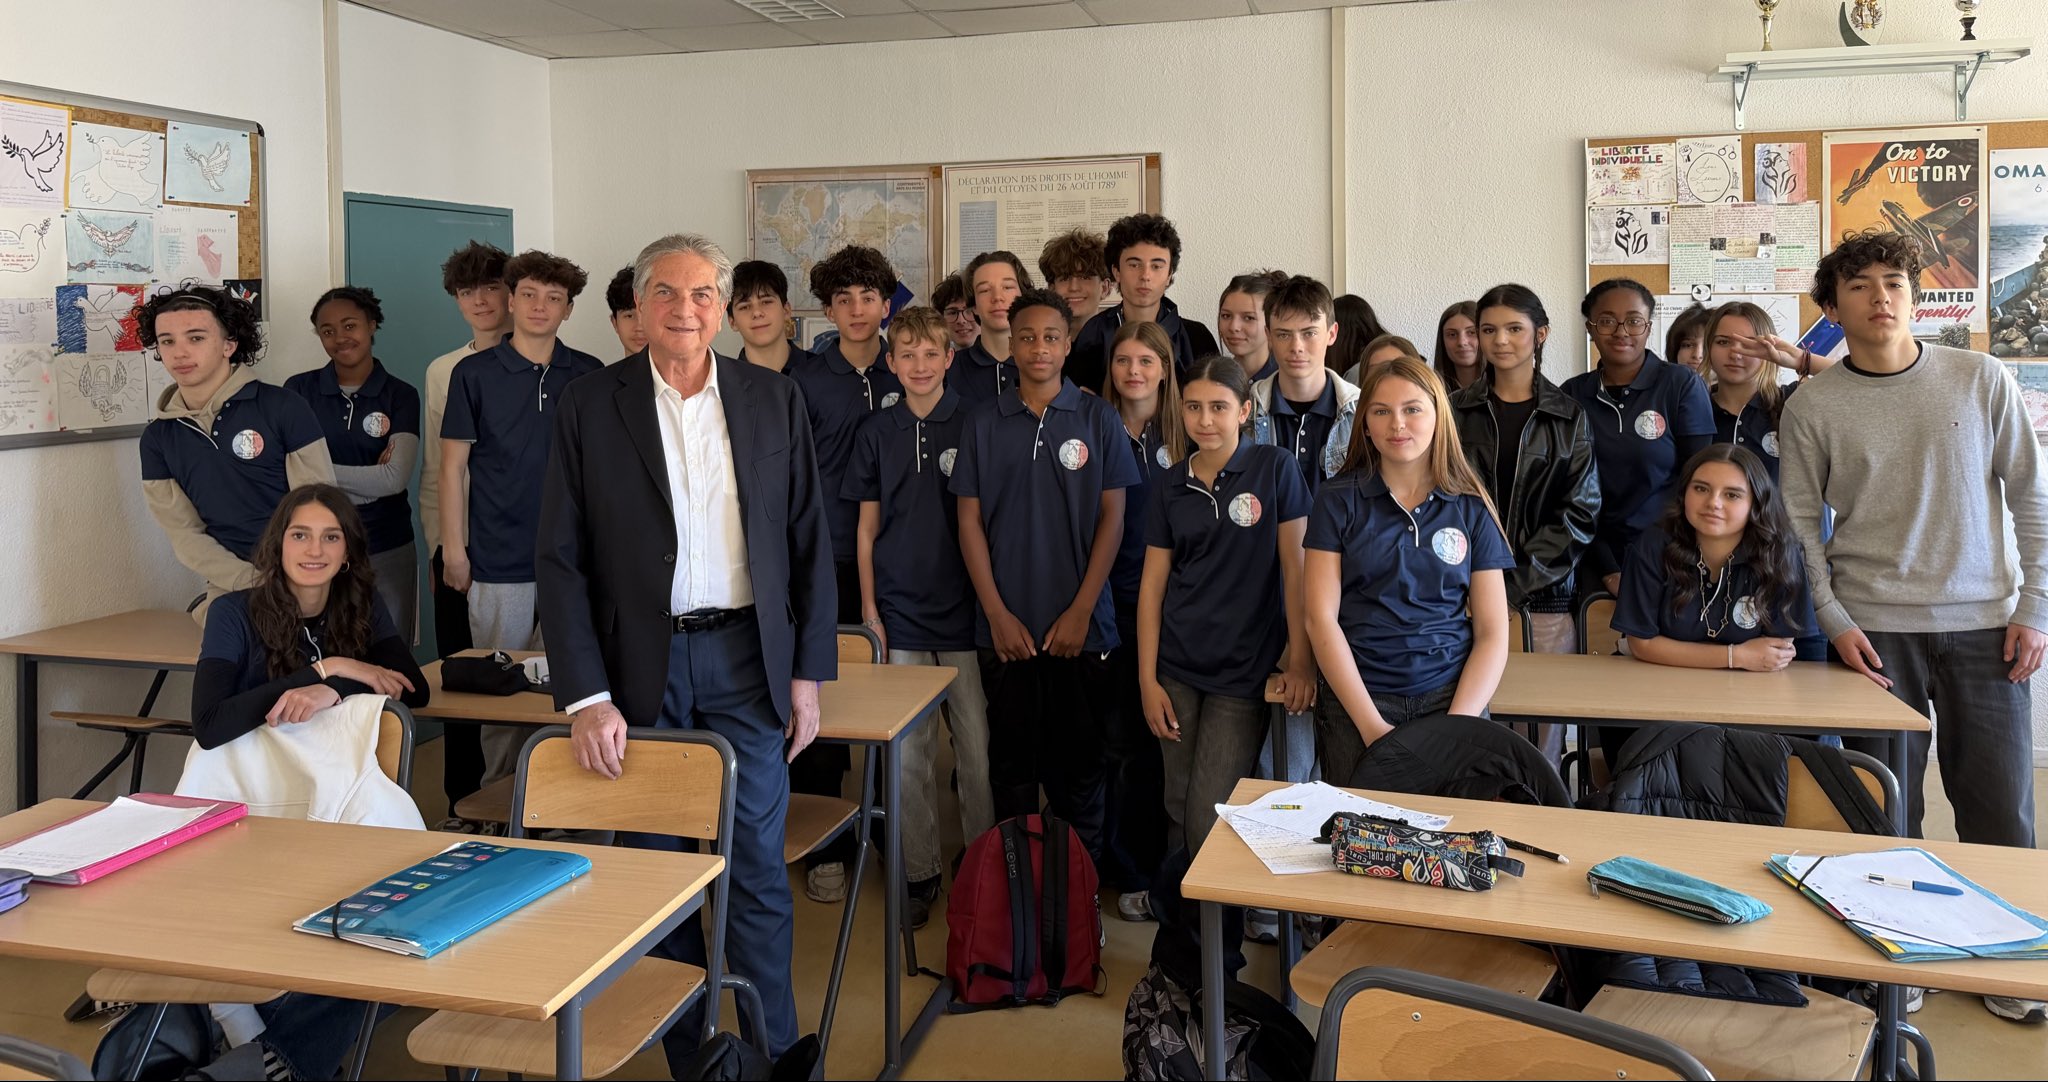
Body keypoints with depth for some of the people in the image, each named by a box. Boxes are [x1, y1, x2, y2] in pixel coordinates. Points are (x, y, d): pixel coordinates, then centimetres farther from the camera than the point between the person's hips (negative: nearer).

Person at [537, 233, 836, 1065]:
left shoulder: (775, 401, 4)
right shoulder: (588, 408, -1)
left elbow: (810, 543, 6)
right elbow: (561, 560, -3)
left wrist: (808, 671, 2)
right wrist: (585, 696, -10)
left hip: (747, 660, 0)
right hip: (639, 665, 0)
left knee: (757, 868, 4)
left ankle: (772, 1052, 19)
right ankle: (686, 1053, 26)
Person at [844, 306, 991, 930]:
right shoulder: (877, 432, 5)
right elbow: (867, 526, 9)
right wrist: (869, 608, 3)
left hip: (964, 608, -1)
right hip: (900, 610, 2)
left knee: (976, 746, 1)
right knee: (910, 750, 6)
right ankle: (920, 871, 19)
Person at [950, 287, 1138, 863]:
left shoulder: (1098, 418, 2)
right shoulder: (984, 424, 5)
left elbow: (1112, 518, 0)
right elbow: (970, 522, 4)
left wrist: (1081, 610, -7)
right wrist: (997, 613, -5)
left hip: (1080, 626, -1)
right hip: (1005, 626, 1)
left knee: (1079, 762, 6)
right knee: (1012, 762, 10)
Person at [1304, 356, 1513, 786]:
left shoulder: (1471, 508, 6)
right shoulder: (1337, 500, 2)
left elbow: (1492, 633, 4)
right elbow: (1321, 618, -4)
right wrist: (1372, 725, -12)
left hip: (1451, 697, 1)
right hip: (1354, 703, -1)